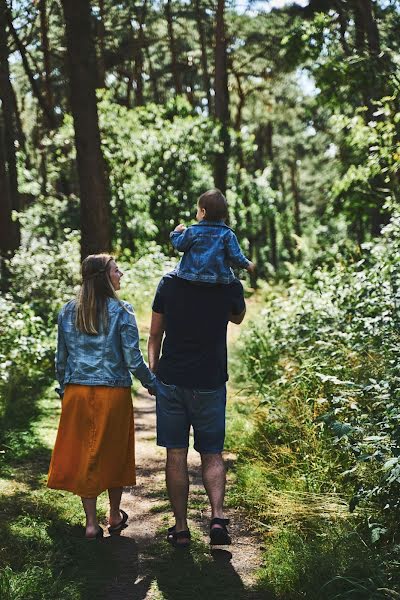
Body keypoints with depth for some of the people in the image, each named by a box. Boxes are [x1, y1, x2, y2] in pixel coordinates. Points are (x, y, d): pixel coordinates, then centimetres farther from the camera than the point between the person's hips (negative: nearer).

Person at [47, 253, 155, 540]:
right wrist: (152, 383, 6)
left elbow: (61, 358, 8)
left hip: (77, 393, 3)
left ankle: (91, 523, 12)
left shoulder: (68, 312, 2)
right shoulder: (121, 311, -10)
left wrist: (63, 389, 21)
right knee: (113, 453, 14)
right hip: (114, 393, -3)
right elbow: (133, 360, -10)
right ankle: (115, 517, 27)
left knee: (82, 455, 10)